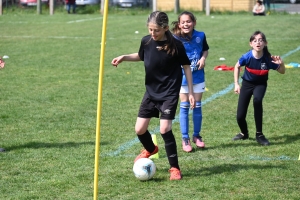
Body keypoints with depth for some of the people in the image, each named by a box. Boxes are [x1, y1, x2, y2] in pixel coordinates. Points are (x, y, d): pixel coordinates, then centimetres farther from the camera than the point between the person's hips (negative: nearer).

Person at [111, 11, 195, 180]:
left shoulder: (176, 45, -17)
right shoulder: (146, 41, -6)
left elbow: (186, 66, -4)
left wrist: (191, 92, -4)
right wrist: (124, 57, 0)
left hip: (170, 93, -5)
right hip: (151, 91, 5)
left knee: (165, 129, -16)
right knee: (140, 129, 6)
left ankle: (175, 168, 1)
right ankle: (150, 149, 41)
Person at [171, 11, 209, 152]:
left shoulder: (200, 36, -6)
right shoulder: (176, 40, -12)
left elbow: (205, 50, 10)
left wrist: (203, 58, -8)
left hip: (198, 77, 2)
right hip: (183, 77, -2)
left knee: (197, 106, 9)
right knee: (184, 107, 3)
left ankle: (196, 136, 23)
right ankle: (185, 139, 10)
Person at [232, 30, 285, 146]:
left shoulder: (268, 59, -25)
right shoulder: (247, 57, -24)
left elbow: (282, 72, -11)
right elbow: (237, 66, -3)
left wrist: (281, 64, -33)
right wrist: (236, 84, -4)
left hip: (260, 84, -1)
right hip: (247, 84, 1)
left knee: (257, 99, -36)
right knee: (240, 116, -4)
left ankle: (259, 135, -23)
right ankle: (244, 133, 34)